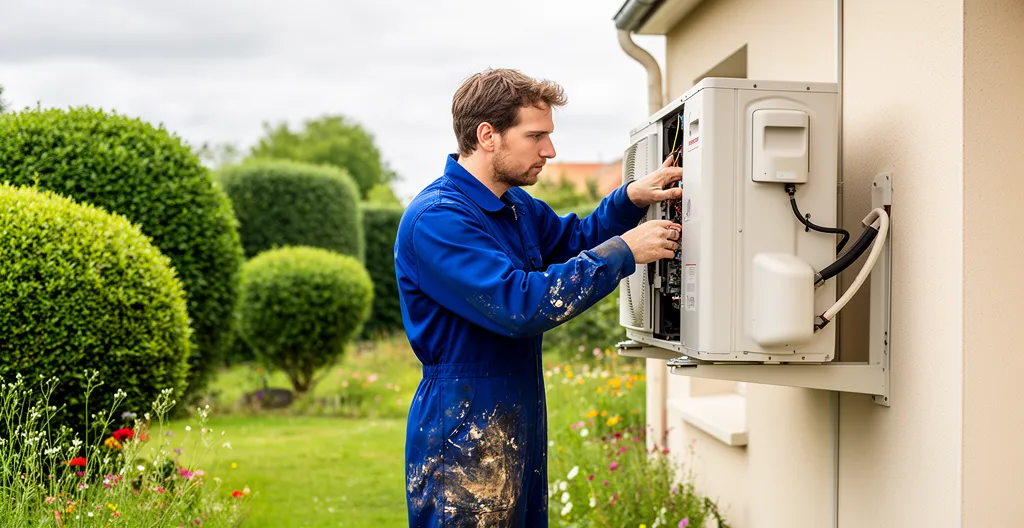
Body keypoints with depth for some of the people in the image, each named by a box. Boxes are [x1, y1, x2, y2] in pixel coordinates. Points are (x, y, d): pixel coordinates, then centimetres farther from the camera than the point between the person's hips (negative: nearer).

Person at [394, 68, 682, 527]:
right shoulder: (436, 219, -20)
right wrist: (623, 252, -21)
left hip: (519, 428, 9)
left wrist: (631, 198, 5)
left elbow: (576, 238, 26)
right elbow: (520, 305, -28)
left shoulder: (518, 208, 11)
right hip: (462, 439, -9)